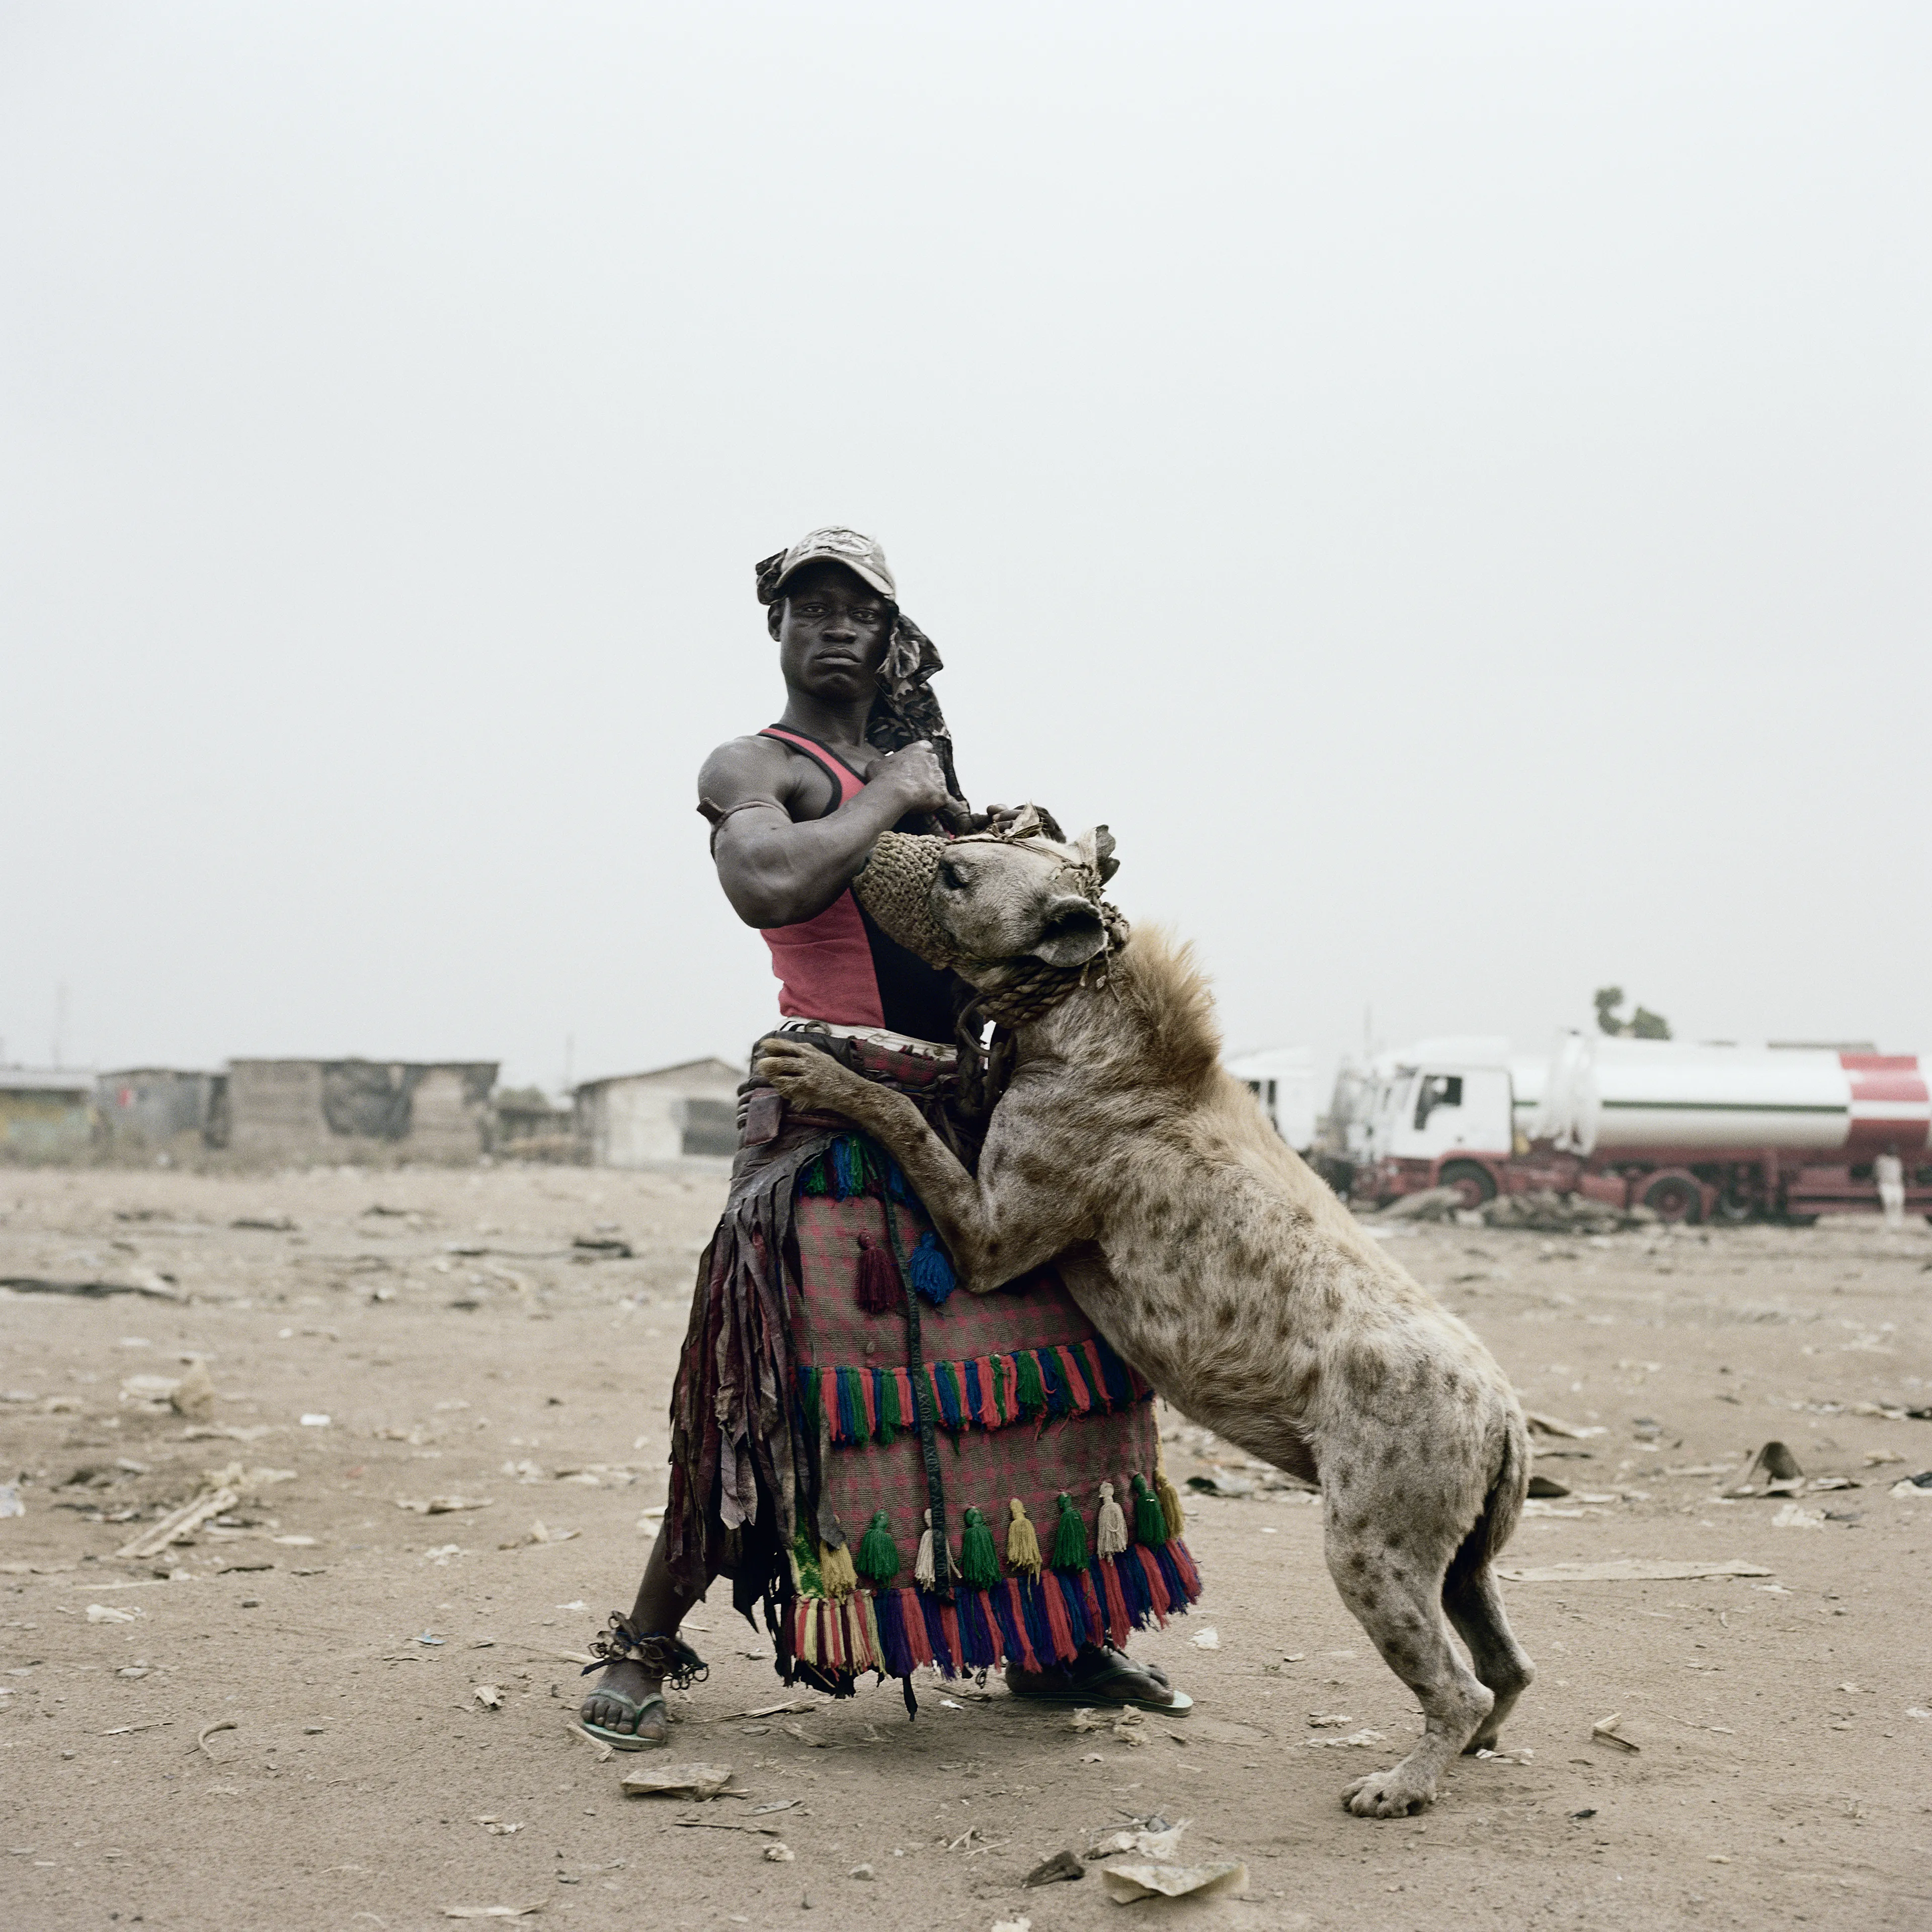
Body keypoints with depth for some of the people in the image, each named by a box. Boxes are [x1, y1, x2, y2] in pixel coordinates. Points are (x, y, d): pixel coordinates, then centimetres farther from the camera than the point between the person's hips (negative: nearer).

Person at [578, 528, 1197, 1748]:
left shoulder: (920, 765, 22)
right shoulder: (752, 768, 0)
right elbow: (768, 888, -23)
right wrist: (890, 795, -11)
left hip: (966, 1103, 7)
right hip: (839, 1109, -7)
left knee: (1050, 1352, 7)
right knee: (786, 1391, -10)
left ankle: (1056, 1640, 20)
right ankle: (646, 1645, 5)